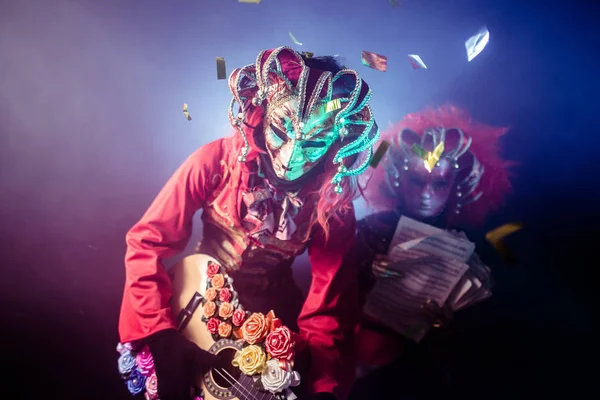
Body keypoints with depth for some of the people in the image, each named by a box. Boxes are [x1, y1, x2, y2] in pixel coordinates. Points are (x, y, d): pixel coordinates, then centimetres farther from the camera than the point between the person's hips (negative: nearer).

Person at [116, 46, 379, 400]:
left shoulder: (334, 203, -18)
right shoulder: (218, 160, -22)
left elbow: (330, 306, -16)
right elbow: (147, 242, -18)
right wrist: (161, 333, -27)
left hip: (273, 305, 1)